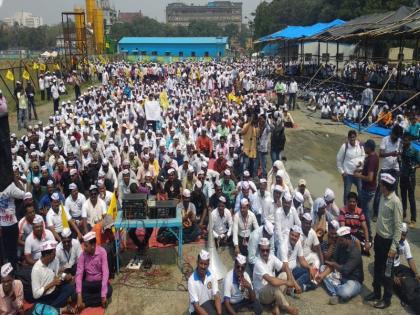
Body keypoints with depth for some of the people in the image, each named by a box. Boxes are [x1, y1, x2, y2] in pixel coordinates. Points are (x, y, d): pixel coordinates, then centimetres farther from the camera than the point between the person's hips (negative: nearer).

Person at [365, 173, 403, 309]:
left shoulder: (395, 202, -23)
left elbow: (398, 226, -20)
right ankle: (376, 293, 38)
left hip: (388, 241, -8)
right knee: (377, 268, 21)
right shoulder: (382, 197, 1)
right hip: (378, 237, 8)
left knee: (387, 272, 8)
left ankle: (387, 299, 25)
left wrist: (394, 247, -19)